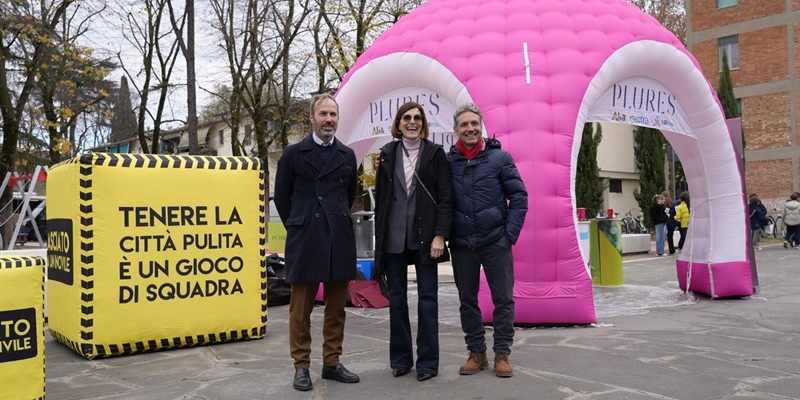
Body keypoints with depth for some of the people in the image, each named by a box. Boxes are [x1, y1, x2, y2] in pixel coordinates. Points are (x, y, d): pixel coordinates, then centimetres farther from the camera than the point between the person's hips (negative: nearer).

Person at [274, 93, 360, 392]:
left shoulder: (347, 155, 10)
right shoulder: (294, 153, 1)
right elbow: (281, 196, 8)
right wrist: (297, 227, 10)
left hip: (340, 240, 3)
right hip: (306, 240, -3)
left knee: (336, 307, 9)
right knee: (301, 308, 3)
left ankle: (332, 363, 20)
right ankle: (301, 367, 13)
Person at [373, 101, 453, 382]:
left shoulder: (435, 153, 1)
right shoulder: (387, 153, 8)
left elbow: (445, 198, -4)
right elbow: (380, 197, 8)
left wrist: (440, 235, -11)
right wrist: (380, 237, 4)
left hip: (424, 236, -2)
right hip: (393, 238, 3)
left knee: (427, 298, 2)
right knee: (396, 297, 9)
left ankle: (427, 361, 11)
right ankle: (400, 358, 20)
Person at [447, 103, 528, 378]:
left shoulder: (499, 157, -2)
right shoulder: (447, 161, 0)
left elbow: (519, 197, -1)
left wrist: (510, 233, -6)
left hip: (496, 241, -1)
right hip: (461, 244, 2)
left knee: (503, 298, 3)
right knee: (467, 299, 10)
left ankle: (502, 353, 17)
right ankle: (476, 352, 23)